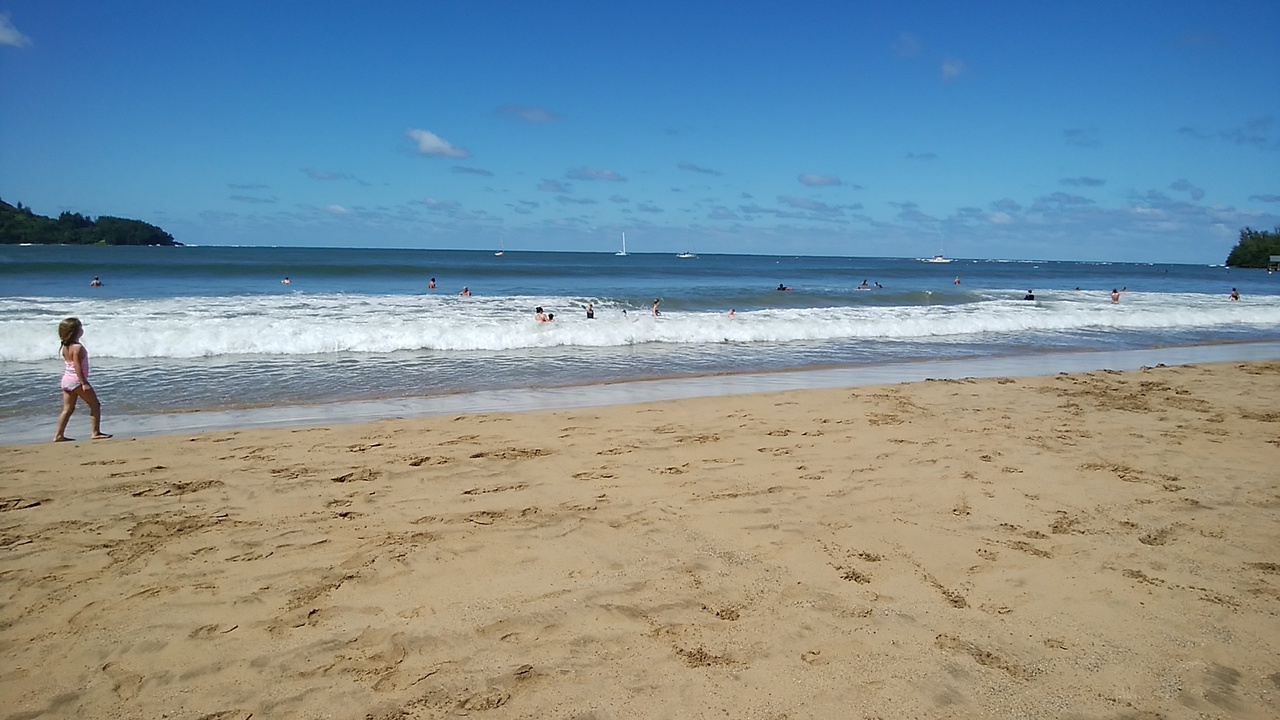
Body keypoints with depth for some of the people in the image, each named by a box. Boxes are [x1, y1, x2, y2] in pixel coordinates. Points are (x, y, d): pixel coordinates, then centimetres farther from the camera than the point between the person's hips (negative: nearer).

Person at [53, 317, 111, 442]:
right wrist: (84, 383, -22)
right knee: (95, 405, 2)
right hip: (77, 380, -8)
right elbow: (77, 366, -21)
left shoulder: (65, 347, 9)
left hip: (66, 379, 8)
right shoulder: (78, 347, -16)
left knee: (67, 409, 12)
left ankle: (58, 435, 11)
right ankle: (96, 433, 0)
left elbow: (70, 365, 14)